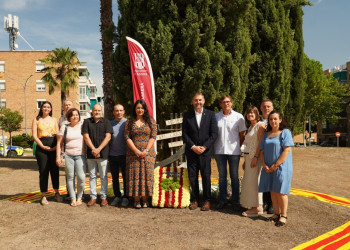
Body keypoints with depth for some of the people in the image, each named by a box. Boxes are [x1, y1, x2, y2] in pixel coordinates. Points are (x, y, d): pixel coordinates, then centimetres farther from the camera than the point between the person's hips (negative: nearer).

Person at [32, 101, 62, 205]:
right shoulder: (36, 119, 8)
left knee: (55, 170, 6)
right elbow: (34, 135, 0)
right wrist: (43, 146, -10)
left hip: (54, 147, 2)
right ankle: (43, 196, 6)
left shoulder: (54, 119, 13)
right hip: (41, 147, -2)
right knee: (43, 171, -1)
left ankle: (57, 193, 17)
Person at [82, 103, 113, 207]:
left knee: (103, 176, 3)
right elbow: (86, 137, 1)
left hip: (103, 153, -1)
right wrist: (93, 149, -11)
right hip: (90, 154, 1)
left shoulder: (106, 122, 5)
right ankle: (93, 197, 15)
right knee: (92, 176, 8)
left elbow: (108, 137, -3)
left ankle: (104, 197, 11)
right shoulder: (87, 122, 8)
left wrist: (98, 149, -13)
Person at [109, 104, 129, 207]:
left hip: (124, 155, -3)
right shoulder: (110, 124, 10)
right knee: (114, 178, 11)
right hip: (112, 155, 4)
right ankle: (117, 196, 23)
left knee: (126, 177, 3)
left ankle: (126, 197, 14)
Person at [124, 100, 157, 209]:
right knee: (135, 174, -1)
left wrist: (146, 150, -11)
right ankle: (136, 200, 7)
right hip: (133, 153, 1)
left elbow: (153, 136, 0)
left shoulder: (151, 121, 7)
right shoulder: (129, 122, 8)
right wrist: (136, 150, -10)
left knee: (146, 174, -2)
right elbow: (127, 137, 0)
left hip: (148, 153, 0)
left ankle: (145, 199, 7)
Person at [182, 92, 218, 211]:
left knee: (206, 177, 1)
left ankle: (207, 201, 14)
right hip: (191, 151, 1)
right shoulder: (187, 115, 6)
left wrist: (204, 147, -9)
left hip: (206, 151, -1)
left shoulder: (210, 114, 4)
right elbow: (184, 134, 2)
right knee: (192, 177, 4)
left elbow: (214, 133, -1)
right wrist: (193, 147, -8)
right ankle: (194, 200, 17)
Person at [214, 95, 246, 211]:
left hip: (234, 151, -2)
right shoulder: (216, 117, 5)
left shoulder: (238, 117, 0)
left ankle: (235, 201, 14)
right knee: (222, 176, 10)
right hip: (219, 150, 2)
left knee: (234, 176, 3)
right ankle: (222, 200, 21)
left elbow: (242, 134, 5)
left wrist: (237, 146, 2)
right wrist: (214, 147, 4)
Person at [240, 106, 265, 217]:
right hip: (248, 157, 9)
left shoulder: (260, 125, -8)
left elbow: (261, 143, -16)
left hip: (255, 157, -9)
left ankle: (257, 207, -1)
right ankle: (252, 206, 17)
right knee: (248, 181, 9)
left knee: (253, 180, -8)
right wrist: (245, 160, 18)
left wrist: (255, 157, -22)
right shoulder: (250, 127, 19)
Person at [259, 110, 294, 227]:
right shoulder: (266, 134, 12)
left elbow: (287, 150, -14)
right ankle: (276, 214, 19)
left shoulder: (285, 132, -4)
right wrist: (264, 165, -4)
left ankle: (283, 216, 8)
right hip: (268, 168, 5)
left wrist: (275, 165, -15)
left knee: (280, 191, -3)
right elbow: (262, 151, 11)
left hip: (281, 167, -5)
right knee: (273, 191, 8)